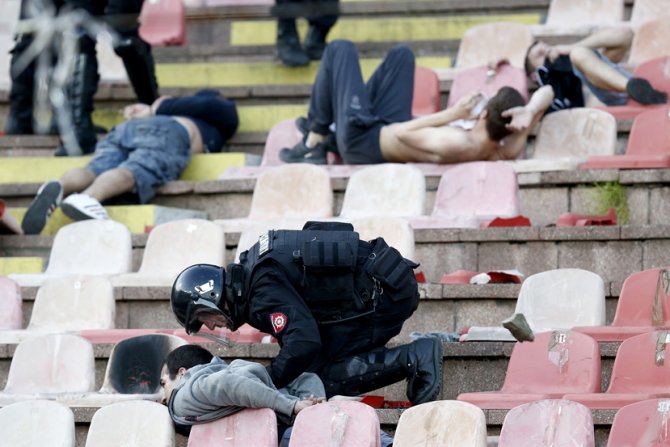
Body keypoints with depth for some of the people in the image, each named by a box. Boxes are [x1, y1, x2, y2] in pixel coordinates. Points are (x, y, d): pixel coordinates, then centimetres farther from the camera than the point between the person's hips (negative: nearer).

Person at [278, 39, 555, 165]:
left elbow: (401, 133, -29)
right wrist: (528, 113, -38)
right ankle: (331, 139, 30)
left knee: (340, 50, 6)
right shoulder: (509, 151, -25)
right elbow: (545, 93, -17)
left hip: (362, 140, -7)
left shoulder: (455, 145, -43)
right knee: (401, 54, 22)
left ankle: (313, 143, 16)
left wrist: (452, 114, -34)